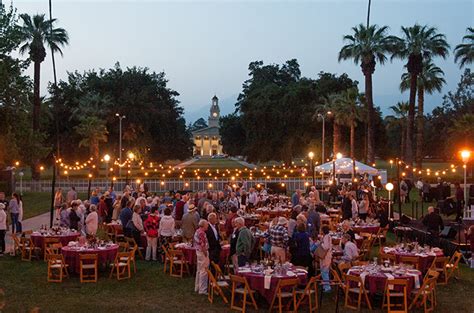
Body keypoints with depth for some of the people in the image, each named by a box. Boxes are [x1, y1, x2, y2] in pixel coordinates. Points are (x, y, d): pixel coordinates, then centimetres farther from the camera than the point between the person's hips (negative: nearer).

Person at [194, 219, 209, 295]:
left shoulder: (197, 231, 11)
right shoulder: (202, 233, -21)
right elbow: (202, 245, -25)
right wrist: (205, 254, -17)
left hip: (198, 251, 11)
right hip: (202, 252, -11)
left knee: (199, 270, 18)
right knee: (204, 271, -5)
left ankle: (197, 288, 27)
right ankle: (202, 290, -1)